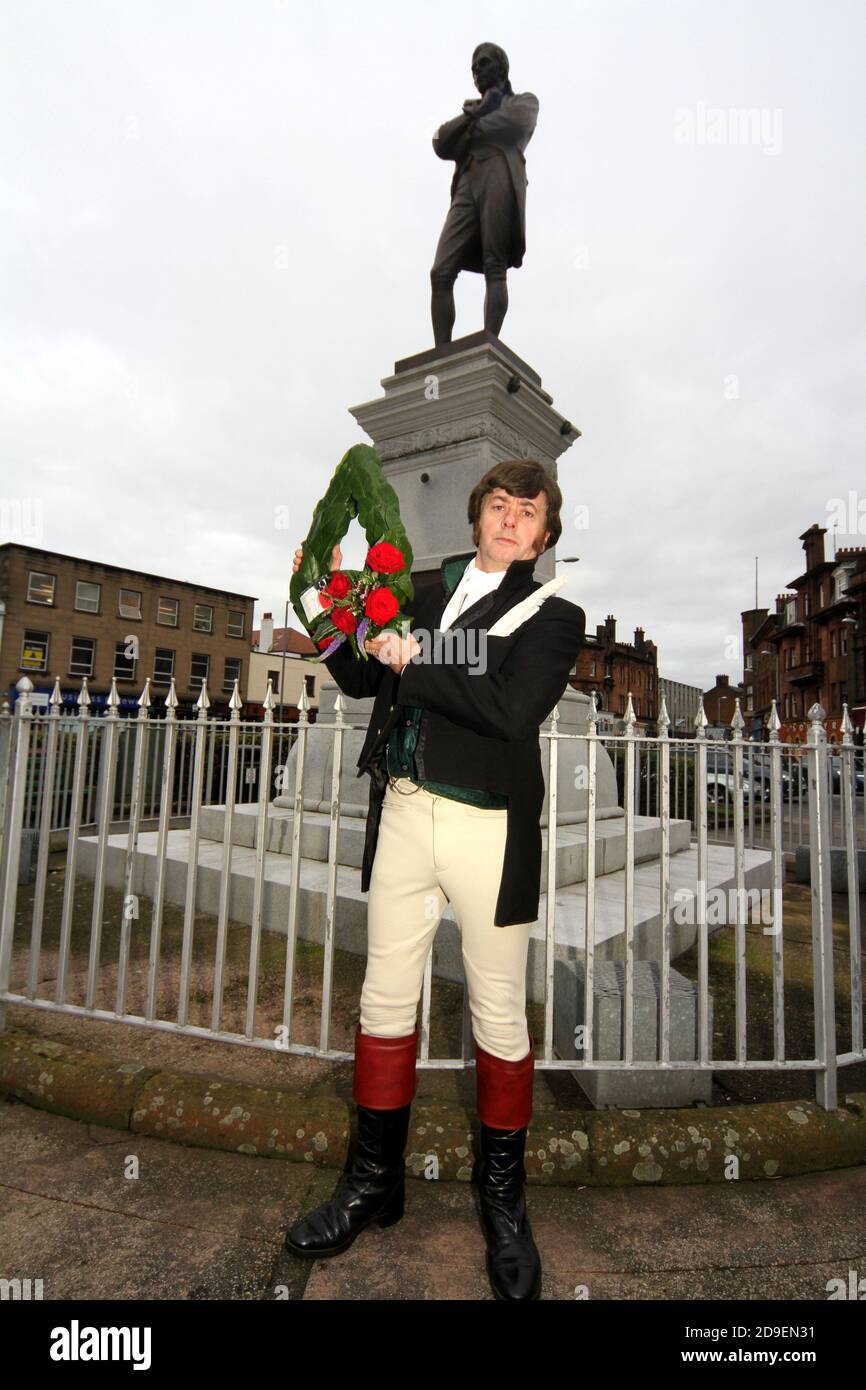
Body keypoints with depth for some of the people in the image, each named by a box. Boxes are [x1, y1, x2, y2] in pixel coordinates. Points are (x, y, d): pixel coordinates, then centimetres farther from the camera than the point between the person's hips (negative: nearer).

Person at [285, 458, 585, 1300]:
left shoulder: (553, 615, 0)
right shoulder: (427, 591, 13)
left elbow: (512, 708, -18)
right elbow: (364, 678, 17)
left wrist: (414, 664, -13)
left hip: (488, 828, -4)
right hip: (403, 814, 4)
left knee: (499, 1017, 9)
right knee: (386, 1001, 13)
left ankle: (502, 1199, 34)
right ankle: (374, 1182, 35)